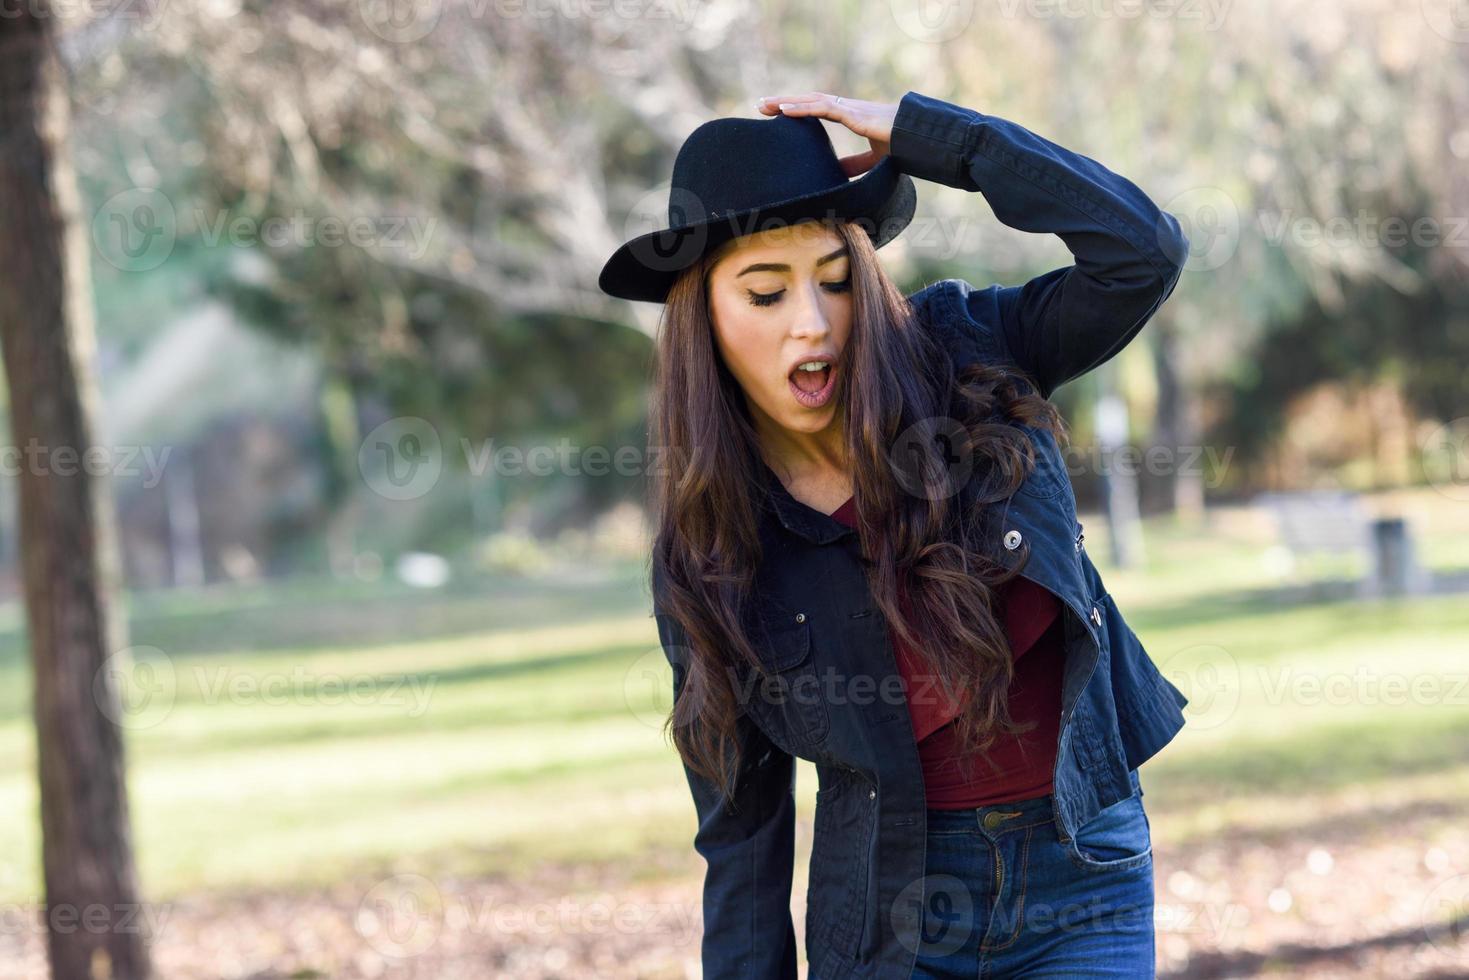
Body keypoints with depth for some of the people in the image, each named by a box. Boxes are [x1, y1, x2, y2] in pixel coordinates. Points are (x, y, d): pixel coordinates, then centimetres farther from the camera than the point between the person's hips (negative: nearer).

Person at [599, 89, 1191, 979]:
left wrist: (915, 133, -15)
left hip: (1083, 883, -1)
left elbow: (1143, 248, -17)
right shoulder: (708, 558, -3)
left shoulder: (961, 358, -3)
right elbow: (742, 824, 1)